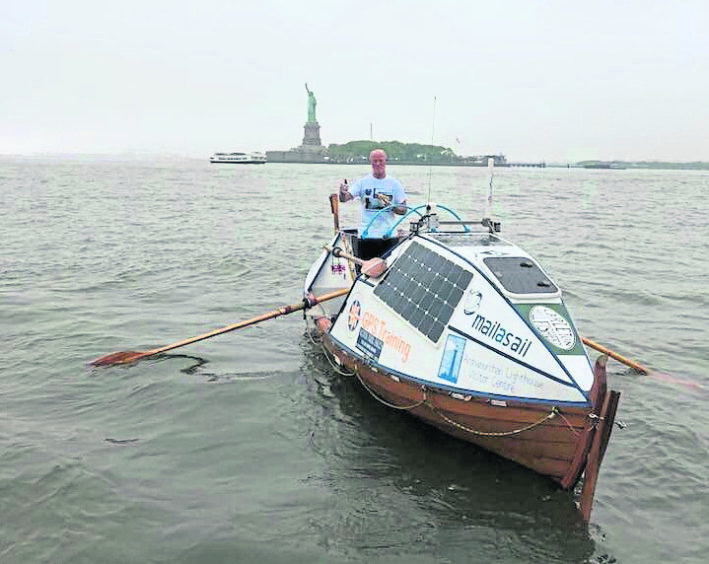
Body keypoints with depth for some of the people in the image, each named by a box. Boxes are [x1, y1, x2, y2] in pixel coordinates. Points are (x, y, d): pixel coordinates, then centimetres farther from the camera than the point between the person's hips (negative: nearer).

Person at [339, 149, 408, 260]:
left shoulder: (394, 184, 5)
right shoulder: (363, 182, 4)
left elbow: (403, 210, 4)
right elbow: (345, 198, -7)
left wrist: (390, 206, -16)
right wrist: (342, 192, -29)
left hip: (389, 235, 0)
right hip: (366, 235, 0)